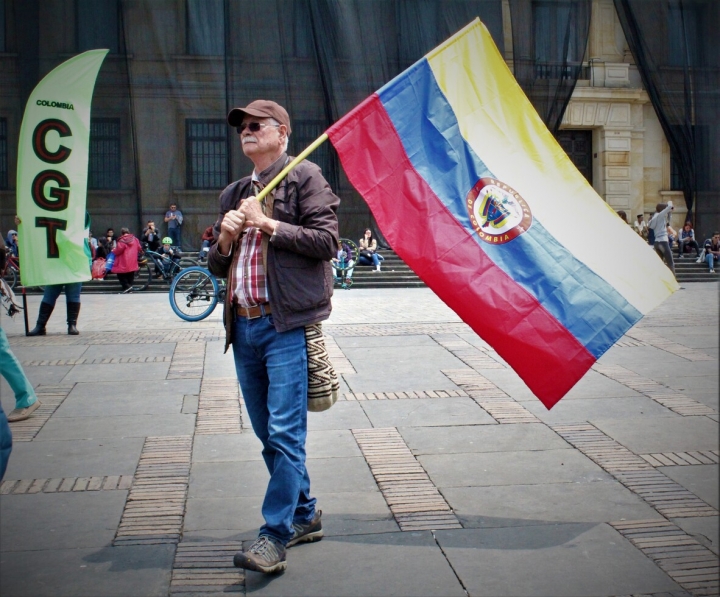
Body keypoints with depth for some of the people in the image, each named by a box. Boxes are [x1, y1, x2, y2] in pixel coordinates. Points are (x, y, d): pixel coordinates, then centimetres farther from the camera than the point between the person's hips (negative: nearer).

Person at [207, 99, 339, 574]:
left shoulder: (305, 177, 1)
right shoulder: (235, 194, 22)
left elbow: (326, 241, -9)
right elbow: (218, 266, 23)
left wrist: (269, 224, -11)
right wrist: (225, 238, 2)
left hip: (286, 325, -7)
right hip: (244, 326, 8)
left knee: (285, 432, -10)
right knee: (268, 433, 13)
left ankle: (275, 535, -5)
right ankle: (304, 514, 26)